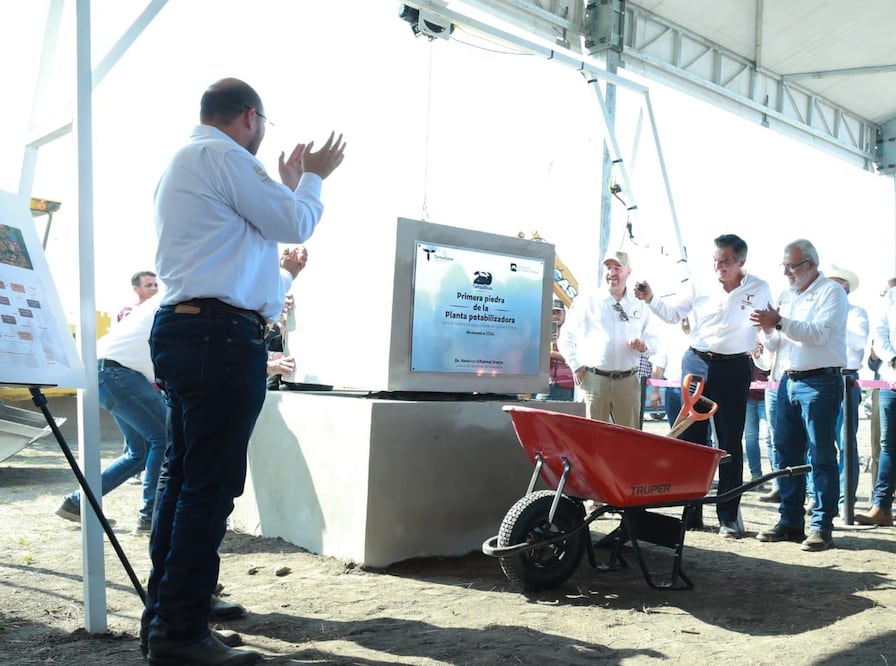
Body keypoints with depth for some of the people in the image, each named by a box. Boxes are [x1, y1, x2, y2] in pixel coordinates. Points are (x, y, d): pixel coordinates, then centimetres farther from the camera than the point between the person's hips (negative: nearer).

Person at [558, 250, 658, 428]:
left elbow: (653, 341, 19)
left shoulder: (639, 307, 14)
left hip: (628, 381, 3)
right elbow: (566, 338, 6)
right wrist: (577, 366, -1)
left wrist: (644, 346, -4)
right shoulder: (587, 300, 4)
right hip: (595, 379, -3)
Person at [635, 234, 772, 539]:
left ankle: (728, 515, 7)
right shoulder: (699, 286, 3)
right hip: (697, 363, 2)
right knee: (691, 437, 4)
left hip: (734, 368, -2)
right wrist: (650, 299, -7)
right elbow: (671, 313, 9)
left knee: (730, 442, 1)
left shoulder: (759, 290, 1)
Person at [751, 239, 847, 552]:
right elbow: (775, 346, 18)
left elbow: (819, 333, -18)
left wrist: (780, 322, -23)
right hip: (789, 382, 7)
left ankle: (822, 527, 2)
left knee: (822, 457, -3)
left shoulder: (831, 292, -2)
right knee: (786, 453, 8)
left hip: (820, 382, -7)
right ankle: (790, 522, 16)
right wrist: (767, 329, -2)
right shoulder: (786, 296, 18)